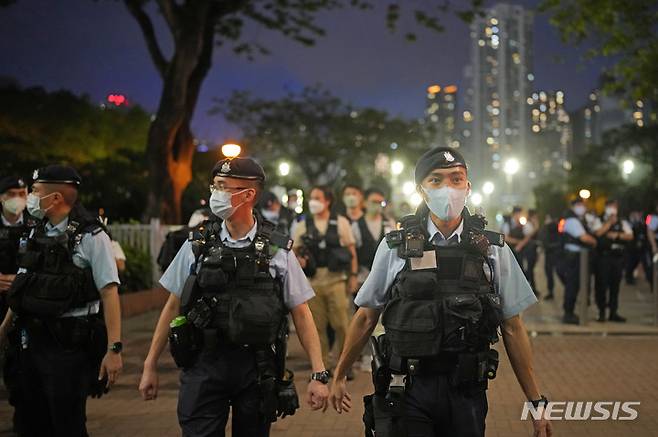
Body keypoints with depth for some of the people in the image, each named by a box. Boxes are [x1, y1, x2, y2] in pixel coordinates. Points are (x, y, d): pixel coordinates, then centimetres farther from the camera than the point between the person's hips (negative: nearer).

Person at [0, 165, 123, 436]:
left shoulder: (90, 237, -10)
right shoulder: (37, 233, 11)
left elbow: (109, 292, -14)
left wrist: (114, 349, -20)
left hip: (68, 343, -7)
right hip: (31, 341, 7)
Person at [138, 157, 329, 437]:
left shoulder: (278, 251, -1)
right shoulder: (197, 246, 3)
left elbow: (301, 314, 1)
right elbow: (173, 306, 9)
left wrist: (319, 374, -5)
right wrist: (150, 366, 8)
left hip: (258, 369, 0)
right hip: (204, 364, 0)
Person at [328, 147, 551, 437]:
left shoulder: (494, 250, 3)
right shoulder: (395, 247, 0)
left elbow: (512, 329, 5)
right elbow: (366, 317, 9)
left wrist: (537, 402, 4)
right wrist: (338, 377, 15)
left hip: (466, 392, 1)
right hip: (406, 390, -1)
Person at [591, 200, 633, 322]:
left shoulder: (623, 223, 13)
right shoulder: (599, 221, 5)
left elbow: (630, 236, 2)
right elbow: (598, 233, -13)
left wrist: (617, 235, -11)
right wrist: (610, 221, -9)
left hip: (618, 257, 3)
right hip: (602, 256, -3)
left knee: (615, 285, 6)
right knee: (601, 285, -2)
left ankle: (613, 313, 13)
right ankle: (602, 313, 6)